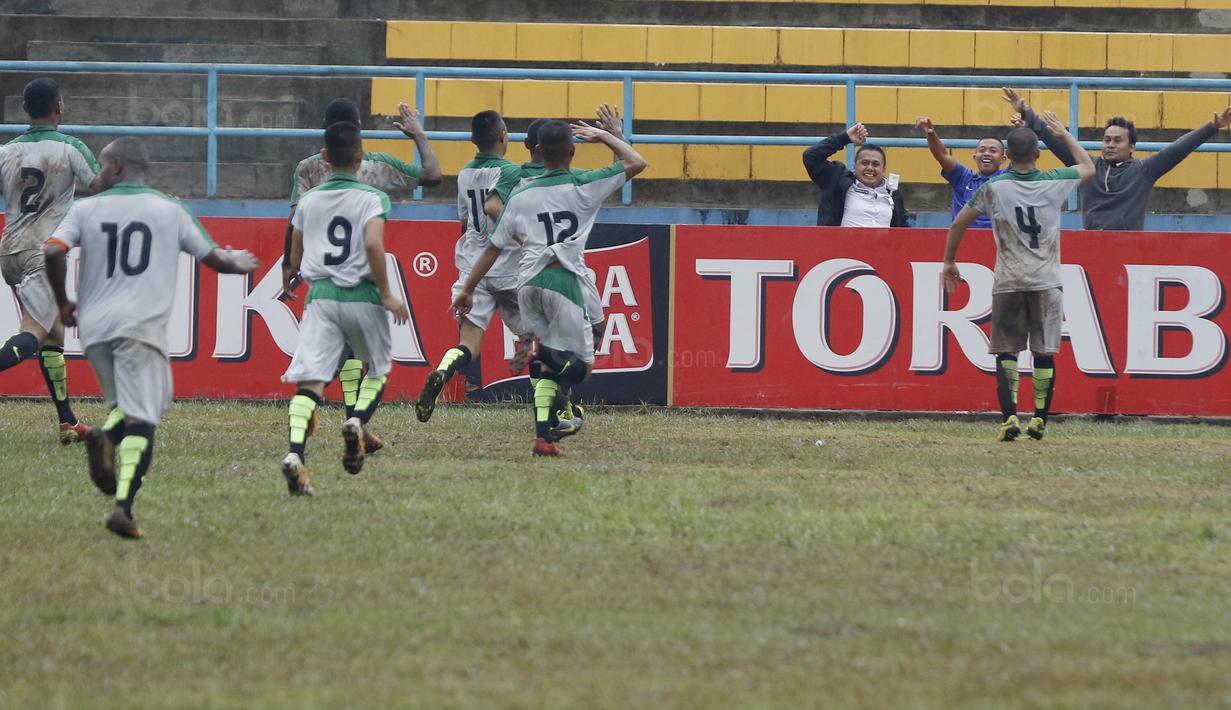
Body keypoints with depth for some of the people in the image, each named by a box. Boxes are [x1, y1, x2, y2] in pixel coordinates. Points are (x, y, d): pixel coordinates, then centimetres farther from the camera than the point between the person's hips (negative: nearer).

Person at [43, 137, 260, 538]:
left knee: (124, 403, 22)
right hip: (141, 325, -3)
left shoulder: (87, 209, 7)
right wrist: (241, 265, 37)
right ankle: (123, 505, -24)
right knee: (140, 421, -7)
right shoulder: (169, 211, 7)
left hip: (93, 325, 3)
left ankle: (105, 438, -12)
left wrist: (63, 303, 8)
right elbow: (214, 258, 14)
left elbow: (53, 251, -7)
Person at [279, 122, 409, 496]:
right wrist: (387, 294, -9)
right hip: (362, 296, -2)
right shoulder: (372, 198, -2)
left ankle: (295, 452, -30)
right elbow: (373, 244, -18)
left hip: (320, 296, 2)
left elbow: (295, 261, 18)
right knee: (378, 369, 22)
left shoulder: (308, 200, 11)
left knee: (310, 382, -8)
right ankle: (357, 421, -5)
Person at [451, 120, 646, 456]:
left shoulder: (521, 195, 13)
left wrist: (468, 288, 21)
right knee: (580, 364, 1)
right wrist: (604, 136, 23)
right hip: (563, 280, -4)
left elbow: (495, 247, 14)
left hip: (527, 284, 4)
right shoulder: (584, 186, 3)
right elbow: (636, 163, 10)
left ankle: (543, 436, 2)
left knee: (550, 364, 17)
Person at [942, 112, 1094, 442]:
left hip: (1008, 283, -1)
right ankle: (1040, 419, 8)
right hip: (1046, 283, 1)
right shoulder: (1054, 182, -1)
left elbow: (958, 224, 2)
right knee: (1044, 352, 8)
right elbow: (1088, 166, 19)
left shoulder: (994, 188, -3)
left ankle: (1009, 417, -12)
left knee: (1006, 351, 2)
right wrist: (1063, 133, 29)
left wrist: (949, 262, 15)